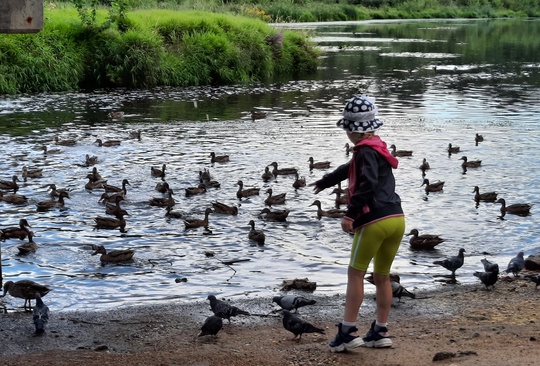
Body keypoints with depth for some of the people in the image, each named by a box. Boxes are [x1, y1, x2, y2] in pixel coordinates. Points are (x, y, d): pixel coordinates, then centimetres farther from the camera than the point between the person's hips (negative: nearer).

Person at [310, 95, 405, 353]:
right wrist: (324, 182, 50)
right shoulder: (376, 148, 22)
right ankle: (380, 332, 17)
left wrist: (351, 214, -24)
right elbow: (350, 169, 37)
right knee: (382, 276, 16)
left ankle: (348, 331, 1)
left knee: (355, 274, 2)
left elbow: (368, 184, -22)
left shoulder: (366, 151, -6)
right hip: (397, 219, 8)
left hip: (375, 220, -8)